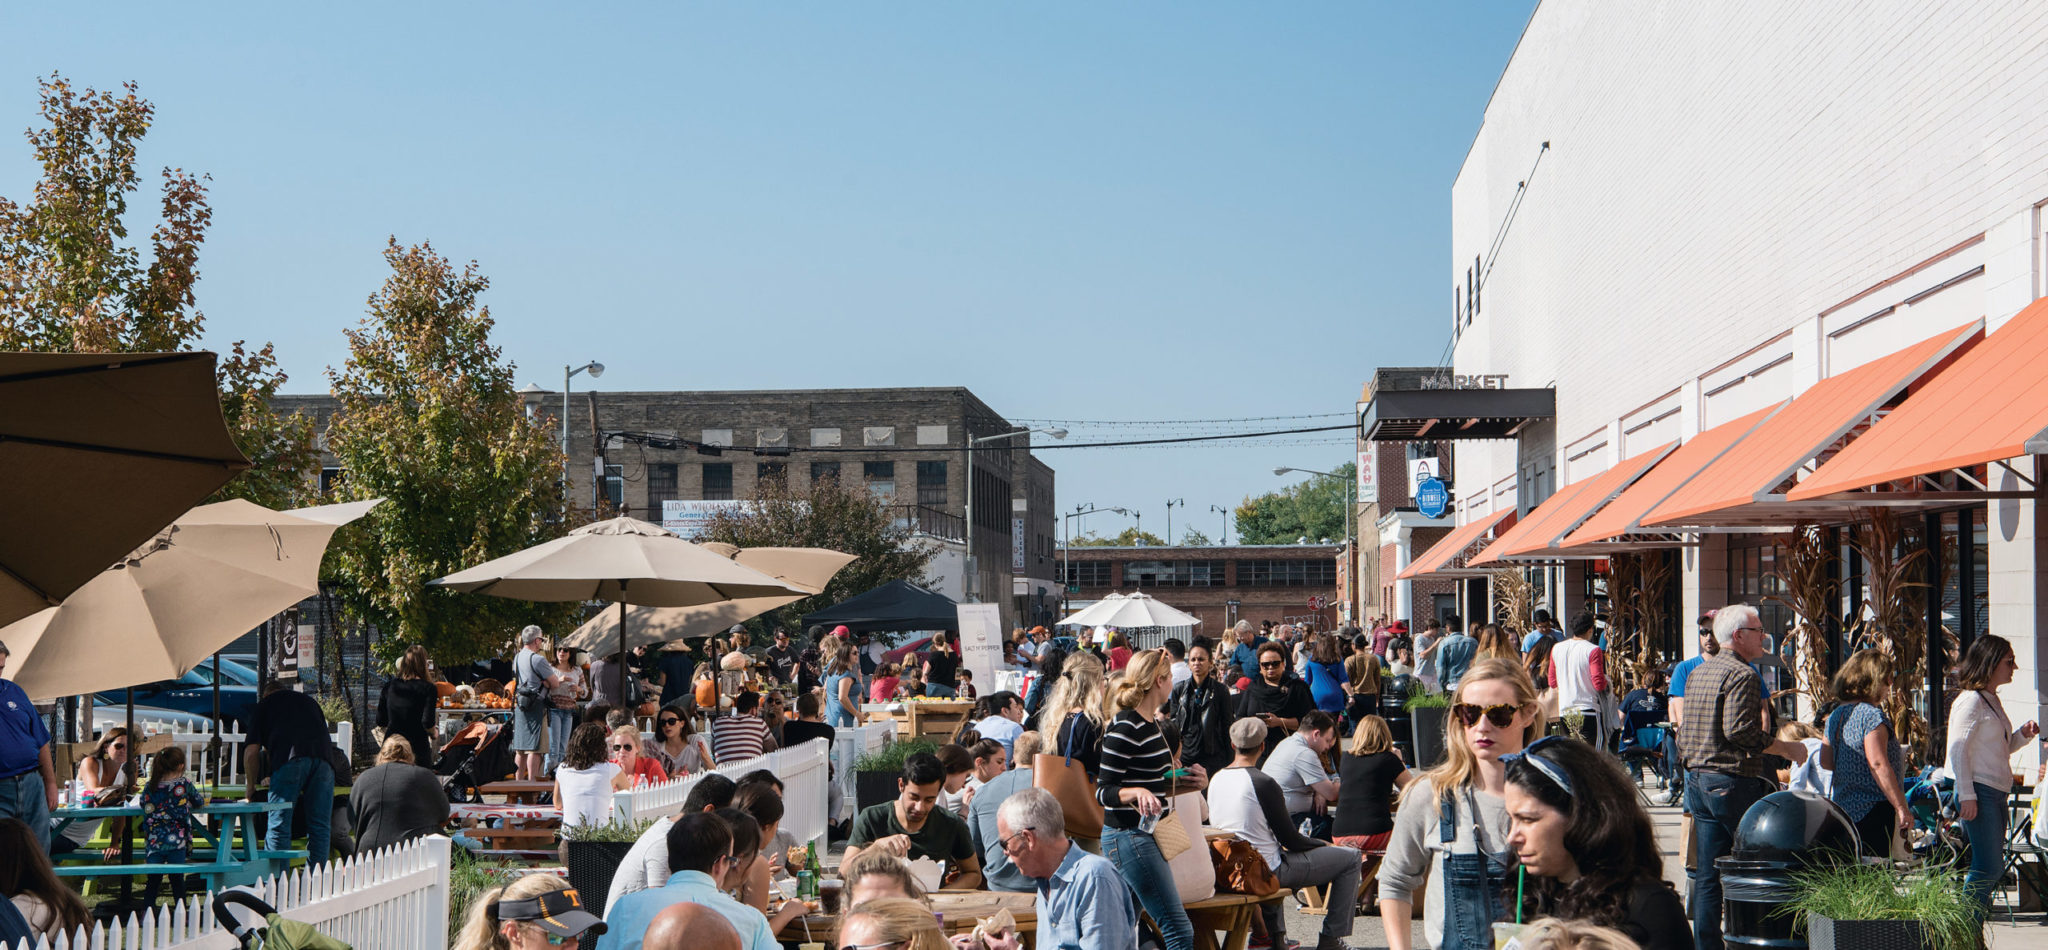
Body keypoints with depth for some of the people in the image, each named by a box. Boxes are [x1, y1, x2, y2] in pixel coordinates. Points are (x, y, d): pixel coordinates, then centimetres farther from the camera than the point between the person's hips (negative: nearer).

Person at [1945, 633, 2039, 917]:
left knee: (1992, 869, 7)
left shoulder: (1993, 701, 19)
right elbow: (1957, 749, -15)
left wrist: (2023, 734, 7)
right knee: (1988, 869, -12)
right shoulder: (1970, 700, -10)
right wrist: (1967, 795, -20)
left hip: (1997, 792, 9)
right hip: (1979, 792, -9)